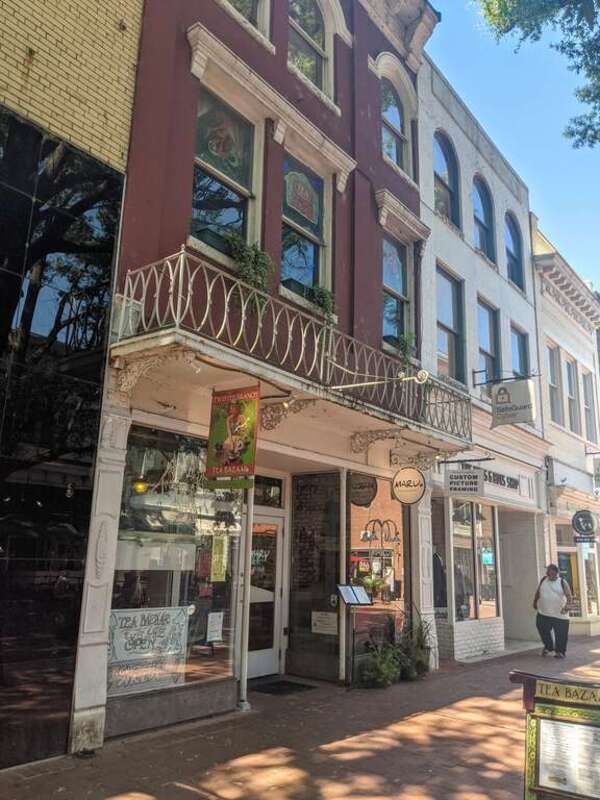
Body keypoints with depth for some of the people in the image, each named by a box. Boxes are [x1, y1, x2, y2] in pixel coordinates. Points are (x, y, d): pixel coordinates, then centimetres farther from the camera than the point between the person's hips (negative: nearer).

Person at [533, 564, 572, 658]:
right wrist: (535, 601, 23)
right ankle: (548, 646, 25)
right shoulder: (543, 580, 7)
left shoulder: (562, 582, -3)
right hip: (543, 612, 3)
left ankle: (560, 651, 16)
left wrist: (567, 605, -29)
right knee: (543, 630, 2)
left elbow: (569, 596, -13)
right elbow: (538, 592, 20)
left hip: (560, 614, -3)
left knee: (560, 633, 1)